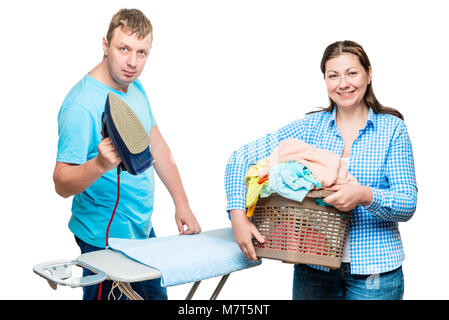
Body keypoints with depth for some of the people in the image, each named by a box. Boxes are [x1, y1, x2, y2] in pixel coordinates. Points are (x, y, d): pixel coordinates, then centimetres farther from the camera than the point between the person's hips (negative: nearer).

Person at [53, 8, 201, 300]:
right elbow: (62, 184, -24)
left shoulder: (136, 87, 3)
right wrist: (100, 164, -44)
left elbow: (157, 147, 11)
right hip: (107, 238, -8)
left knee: (155, 294, 19)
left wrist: (182, 204, 7)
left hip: (143, 228, 8)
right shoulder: (81, 105, -23)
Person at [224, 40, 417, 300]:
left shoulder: (392, 128, -1)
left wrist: (366, 196, -28)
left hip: (375, 271, -2)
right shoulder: (312, 125, 2)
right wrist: (238, 214, -17)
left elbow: (408, 205, -7)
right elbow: (242, 157, -3)